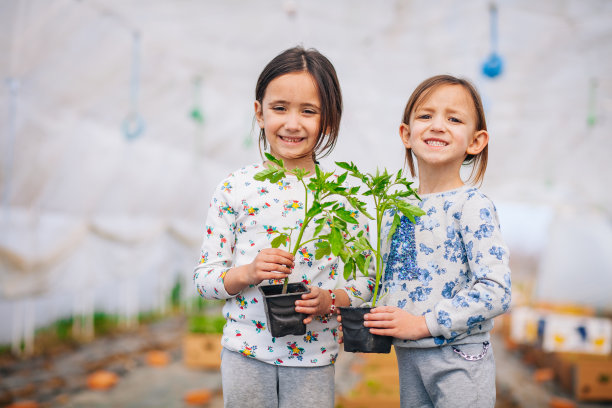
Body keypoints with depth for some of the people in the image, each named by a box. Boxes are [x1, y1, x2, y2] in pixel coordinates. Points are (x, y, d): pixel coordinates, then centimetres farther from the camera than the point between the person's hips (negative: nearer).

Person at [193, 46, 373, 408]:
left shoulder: (344, 195, -3)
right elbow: (204, 277, -1)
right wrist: (247, 273, -19)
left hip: (314, 355, 0)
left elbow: (366, 279, 2)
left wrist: (330, 300, -16)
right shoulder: (235, 188, -4)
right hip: (245, 353, 0)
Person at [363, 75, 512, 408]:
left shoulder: (471, 205, -13)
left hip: (458, 359, -5)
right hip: (407, 356, 6)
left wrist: (423, 324, -21)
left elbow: (496, 291, -20)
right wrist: (369, 319, 0)